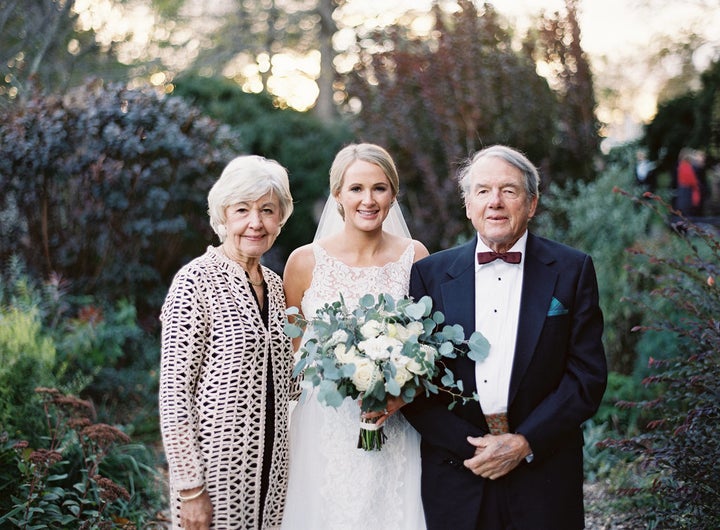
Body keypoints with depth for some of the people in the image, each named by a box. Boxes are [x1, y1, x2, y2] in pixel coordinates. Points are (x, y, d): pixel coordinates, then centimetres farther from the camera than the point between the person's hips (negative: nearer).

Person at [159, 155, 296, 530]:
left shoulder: (275, 285, 8)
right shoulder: (197, 281, -12)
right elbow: (174, 390, -14)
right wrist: (189, 488, -16)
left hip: (270, 467, 6)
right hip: (215, 467, -6)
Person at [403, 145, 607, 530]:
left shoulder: (572, 270, 0)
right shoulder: (430, 273, 3)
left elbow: (587, 376, -3)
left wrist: (524, 443, -11)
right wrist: (470, 445, -9)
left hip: (544, 476, -1)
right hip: (456, 476, 1)